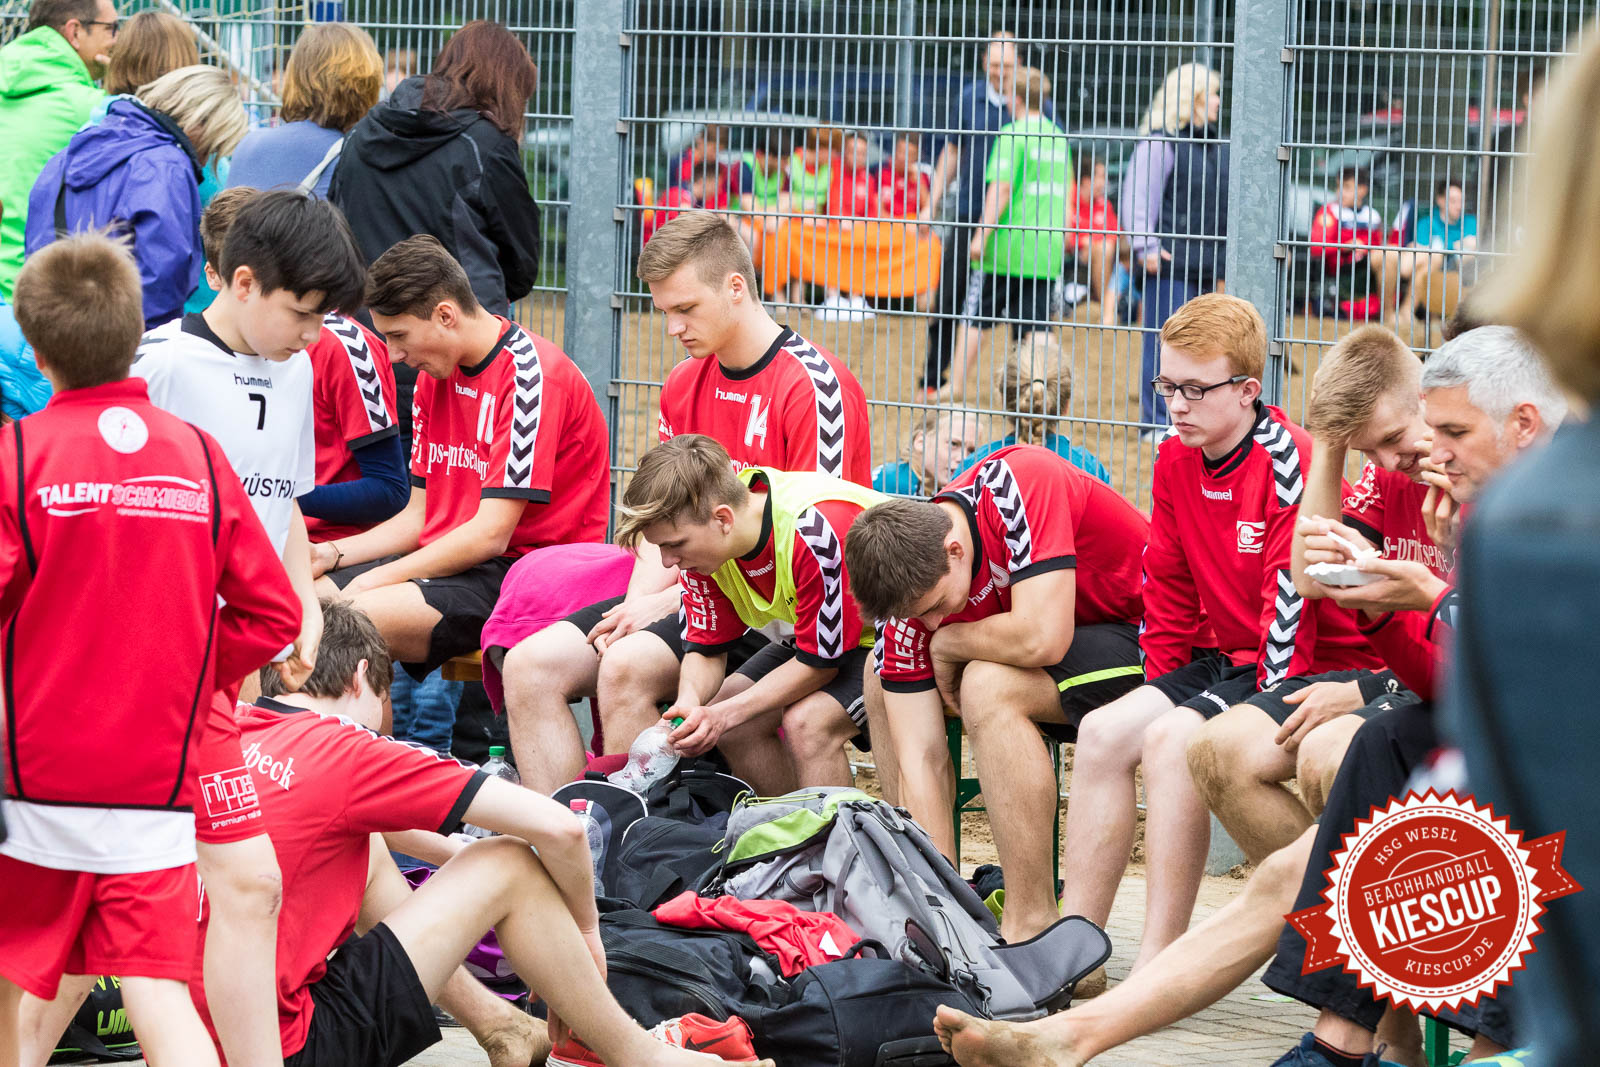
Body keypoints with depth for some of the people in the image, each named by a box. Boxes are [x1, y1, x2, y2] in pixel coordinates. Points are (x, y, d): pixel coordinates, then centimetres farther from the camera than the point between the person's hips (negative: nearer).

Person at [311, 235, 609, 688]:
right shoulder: (435, 375, 15)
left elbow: (490, 534, -18)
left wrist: (377, 578, -15)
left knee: (357, 618, -31)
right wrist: (334, 554, 1)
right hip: (450, 562, 9)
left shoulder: (531, 376, -14)